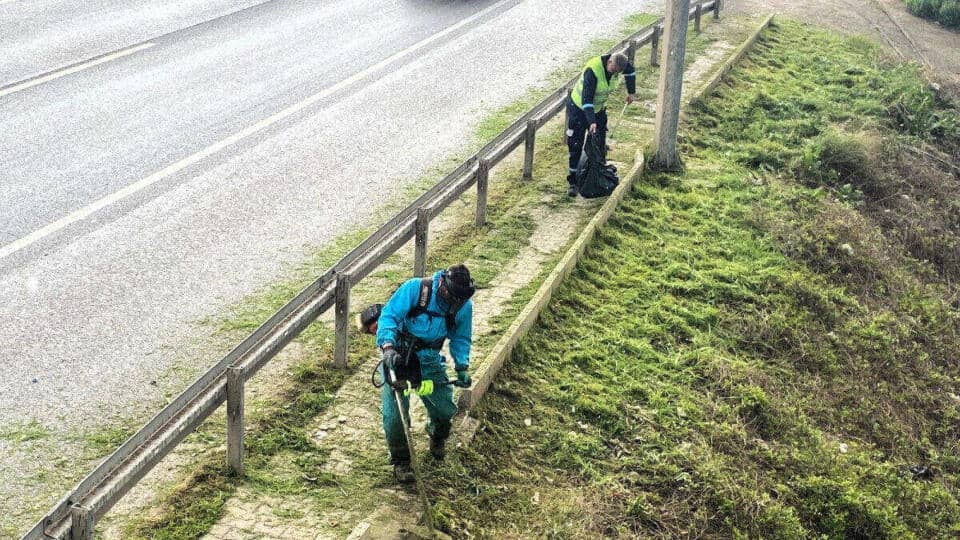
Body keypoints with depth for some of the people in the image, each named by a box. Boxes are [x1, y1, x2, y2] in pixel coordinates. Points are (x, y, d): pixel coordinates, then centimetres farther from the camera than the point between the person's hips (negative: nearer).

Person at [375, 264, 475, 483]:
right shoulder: (415, 289, -24)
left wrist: (462, 367, -9)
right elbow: (388, 316, -25)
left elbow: (461, 338, 5)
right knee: (395, 411, -12)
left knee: (446, 407, 0)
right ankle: (400, 460, 9)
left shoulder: (464, 306, -11)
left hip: (429, 359, 3)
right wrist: (388, 347, -40)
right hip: (398, 355, -3)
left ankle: (438, 437, 36)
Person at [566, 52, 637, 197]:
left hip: (599, 109, 6)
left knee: (599, 145, 4)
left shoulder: (620, 64, -14)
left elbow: (631, 72, 12)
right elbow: (586, 98, -37)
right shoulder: (592, 70, -34)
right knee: (575, 147, -6)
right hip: (579, 108, -6)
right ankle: (573, 182, 0)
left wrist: (631, 92, 16)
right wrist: (591, 122, -44)